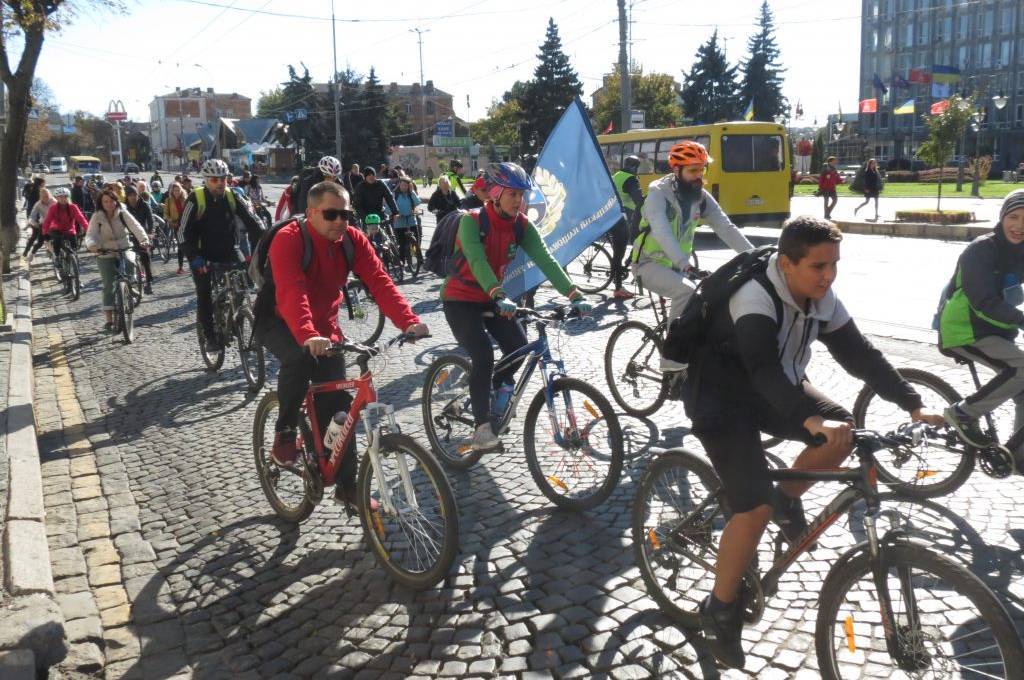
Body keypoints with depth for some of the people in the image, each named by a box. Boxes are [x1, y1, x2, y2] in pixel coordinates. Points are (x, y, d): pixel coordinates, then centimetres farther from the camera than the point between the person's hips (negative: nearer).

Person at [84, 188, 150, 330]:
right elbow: (90, 234, -15)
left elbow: (135, 227, -19)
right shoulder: (97, 217, -6)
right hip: (105, 256, -1)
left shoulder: (123, 213, -5)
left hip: (125, 251, 1)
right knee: (108, 286, -3)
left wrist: (144, 239, -38)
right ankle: (109, 319, 1)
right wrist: (92, 245, -38)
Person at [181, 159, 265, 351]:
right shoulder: (196, 199, -14)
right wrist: (194, 258, -27)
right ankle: (210, 336, 1)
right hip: (203, 253, -2)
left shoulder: (232, 197, -6)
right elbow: (185, 232, -16)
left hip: (228, 249, 2)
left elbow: (252, 222, -8)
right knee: (204, 292, -10)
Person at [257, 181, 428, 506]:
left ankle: (347, 484, 11)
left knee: (337, 401, -2)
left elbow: (380, 282, -21)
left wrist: (409, 321, -37)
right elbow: (291, 293, -40)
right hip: (278, 321, -4)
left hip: (324, 325, 5)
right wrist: (308, 336, -58)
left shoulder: (353, 240, -10)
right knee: (300, 357, -38)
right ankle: (284, 433, -13)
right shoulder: (288, 239, -25)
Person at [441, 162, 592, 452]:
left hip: (490, 299, 5)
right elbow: (477, 261, -37)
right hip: (460, 300, -5)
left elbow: (546, 260, -18)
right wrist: (500, 297, -53)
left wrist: (575, 295, -30)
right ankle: (482, 428, -9)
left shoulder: (522, 226, -8)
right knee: (484, 357, -20)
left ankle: (501, 385, 21)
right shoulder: (471, 221, -22)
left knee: (519, 346, -12)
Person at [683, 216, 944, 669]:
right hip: (723, 398, -7)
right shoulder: (755, 298, -29)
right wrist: (811, 420, -55)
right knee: (755, 508, -19)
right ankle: (720, 609, 1)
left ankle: (787, 500, 13)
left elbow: (859, 354, -3)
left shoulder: (822, 300, -6)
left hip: (775, 389, 7)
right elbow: (765, 369, -41)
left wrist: (912, 405, -12)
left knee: (843, 432, -14)